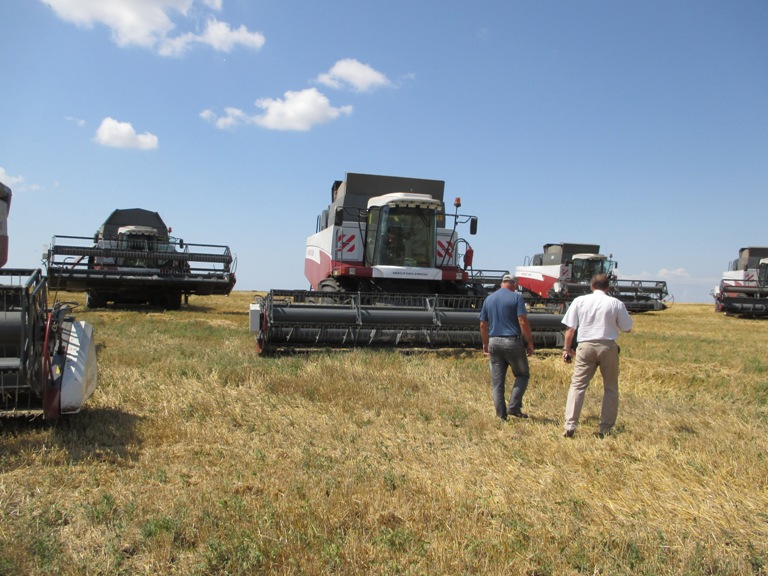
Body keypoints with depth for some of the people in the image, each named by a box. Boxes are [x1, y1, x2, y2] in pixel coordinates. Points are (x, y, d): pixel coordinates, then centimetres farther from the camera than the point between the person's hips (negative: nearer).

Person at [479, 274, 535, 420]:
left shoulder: (488, 299, 11)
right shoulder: (516, 297, -4)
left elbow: (483, 325, 12)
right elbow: (523, 322, -13)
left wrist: (485, 344, 22)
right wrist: (530, 343, -6)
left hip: (494, 342, 4)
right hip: (512, 342, -4)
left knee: (497, 382, 8)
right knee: (522, 375, 12)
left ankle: (501, 414, 9)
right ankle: (513, 407, 0)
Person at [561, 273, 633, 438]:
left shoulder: (579, 301, 3)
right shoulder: (616, 303, 1)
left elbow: (570, 328, 2)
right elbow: (627, 328, 6)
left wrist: (567, 348, 10)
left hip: (586, 346, 0)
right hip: (608, 346, 0)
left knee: (577, 385, 2)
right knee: (611, 388, 13)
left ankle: (570, 426, -7)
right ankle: (605, 429, 14)